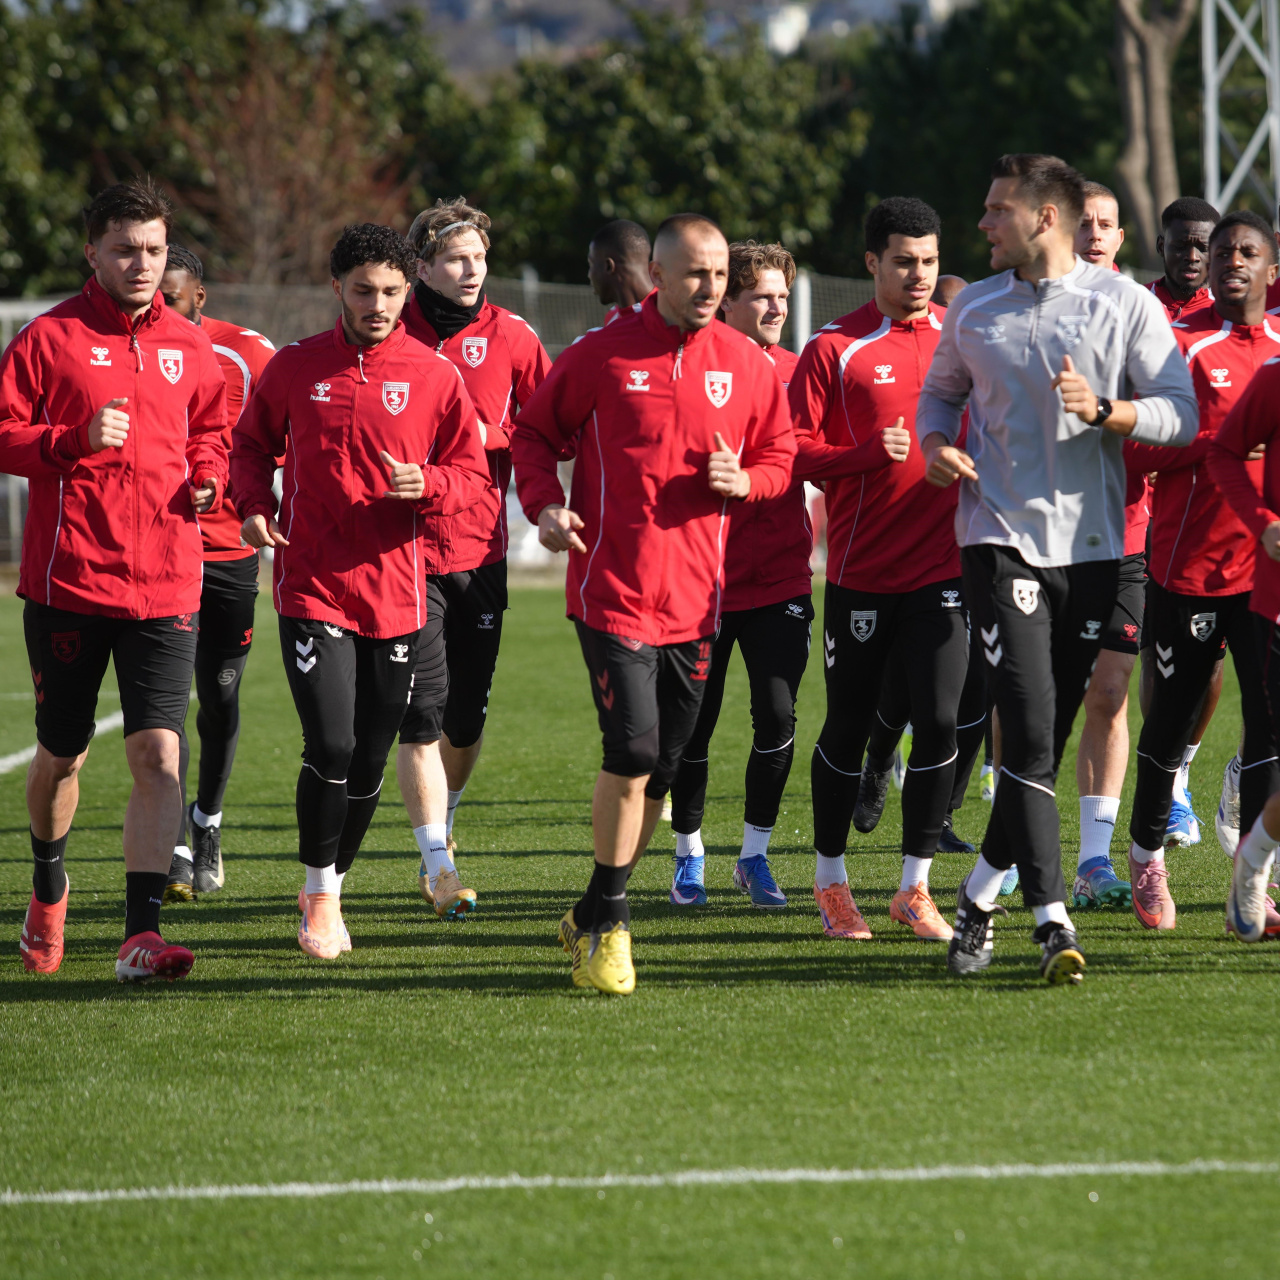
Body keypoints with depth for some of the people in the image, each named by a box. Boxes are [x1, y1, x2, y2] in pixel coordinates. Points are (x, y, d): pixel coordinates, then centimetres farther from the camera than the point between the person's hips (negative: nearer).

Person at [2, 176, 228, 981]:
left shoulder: (189, 347, 10)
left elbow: (211, 431, 24)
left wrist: (209, 479, 4)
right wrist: (75, 441, -18)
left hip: (165, 583, 2)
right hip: (67, 579, -2)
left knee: (158, 752, -12)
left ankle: (143, 934, -15)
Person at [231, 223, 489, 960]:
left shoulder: (435, 377, 2)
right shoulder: (296, 368, 3)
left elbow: (473, 475, 6)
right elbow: (253, 443, 18)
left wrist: (426, 484, -16)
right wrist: (256, 504, -1)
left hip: (396, 591, 2)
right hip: (312, 587, -2)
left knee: (370, 760, 8)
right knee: (330, 746, -13)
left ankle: (333, 883, 29)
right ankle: (319, 895, 5)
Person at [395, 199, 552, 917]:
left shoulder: (509, 337, 4)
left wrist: (482, 435, -11)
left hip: (481, 547, 2)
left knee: (469, 710, 9)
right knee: (422, 712, -9)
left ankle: (444, 825, 34)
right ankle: (439, 863, -6)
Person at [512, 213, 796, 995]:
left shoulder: (748, 365, 6)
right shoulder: (602, 356, -2)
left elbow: (779, 458, 15)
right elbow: (535, 433, 9)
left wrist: (744, 481, -7)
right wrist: (545, 505, -8)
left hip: (695, 597, 4)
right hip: (612, 588, -4)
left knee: (660, 772, 8)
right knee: (633, 752, -15)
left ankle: (594, 916, 25)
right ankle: (609, 924, -1)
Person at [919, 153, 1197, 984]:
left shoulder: (1125, 306, 0)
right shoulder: (973, 312, 8)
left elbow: (1182, 415, -2)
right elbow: (942, 388, 25)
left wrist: (1104, 410, -19)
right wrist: (936, 443, 4)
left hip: (1093, 544, 0)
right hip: (1001, 537, 0)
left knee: (1047, 740, 6)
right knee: (1029, 732, -14)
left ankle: (981, 896, 24)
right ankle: (1053, 922, -17)